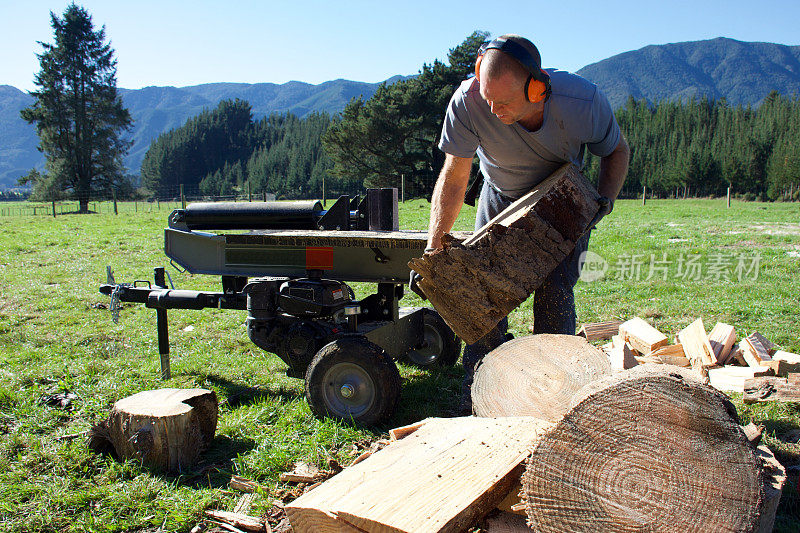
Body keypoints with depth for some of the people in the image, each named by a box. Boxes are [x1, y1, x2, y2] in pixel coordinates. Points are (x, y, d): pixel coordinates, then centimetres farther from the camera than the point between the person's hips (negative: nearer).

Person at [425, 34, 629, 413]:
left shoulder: (584, 103, -31)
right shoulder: (468, 101, -32)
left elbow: (616, 150, -7)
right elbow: (454, 177, -21)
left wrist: (605, 197, -25)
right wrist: (433, 248, -25)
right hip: (500, 200, 1)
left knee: (554, 300, -12)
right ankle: (475, 411, 9)